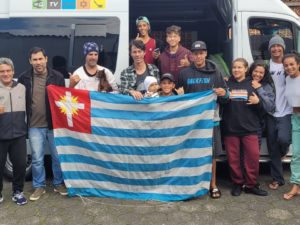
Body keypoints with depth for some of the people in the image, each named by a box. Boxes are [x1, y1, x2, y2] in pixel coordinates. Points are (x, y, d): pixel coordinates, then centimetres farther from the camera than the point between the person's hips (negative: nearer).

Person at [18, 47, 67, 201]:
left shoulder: (57, 77, -1)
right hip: (34, 126, 1)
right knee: (37, 159, 8)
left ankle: (59, 184, 27)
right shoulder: (24, 78, 1)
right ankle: (39, 186, 25)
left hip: (54, 124, -1)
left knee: (57, 156, 9)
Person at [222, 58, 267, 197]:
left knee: (253, 156, -1)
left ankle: (251, 185, 14)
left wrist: (258, 102, -12)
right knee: (233, 158, 7)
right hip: (230, 128, 0)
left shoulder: (253, 85, 7)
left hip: (249, 127, 0)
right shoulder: (227, 84, 6)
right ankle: (237, 184, 21)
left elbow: (264, 107, 9)